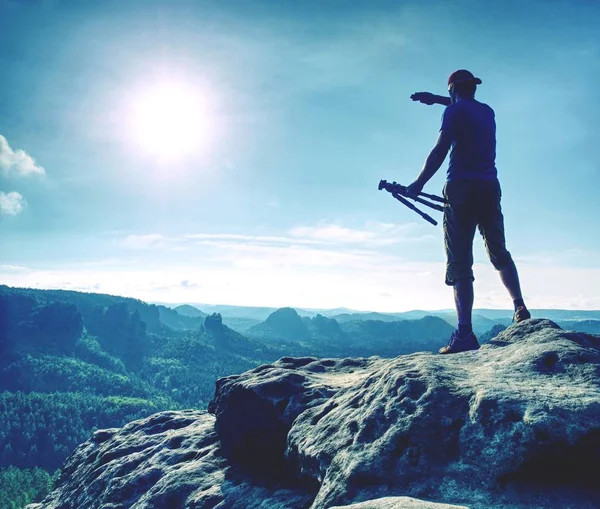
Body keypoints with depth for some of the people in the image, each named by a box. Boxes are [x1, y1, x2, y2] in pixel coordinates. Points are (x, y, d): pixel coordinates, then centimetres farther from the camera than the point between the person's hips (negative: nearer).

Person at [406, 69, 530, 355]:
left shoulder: (455, 111, -1)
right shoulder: (487, 111, 18)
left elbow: (440, 151, -14)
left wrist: (418, 184, -12)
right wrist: (434, 99, 43)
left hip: (462, 190, -6)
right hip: (490, 189, 6)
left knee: (459, 262, -8)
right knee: (499, 253, 22)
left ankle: (465, 335, -14)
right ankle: (521, 311, 22)